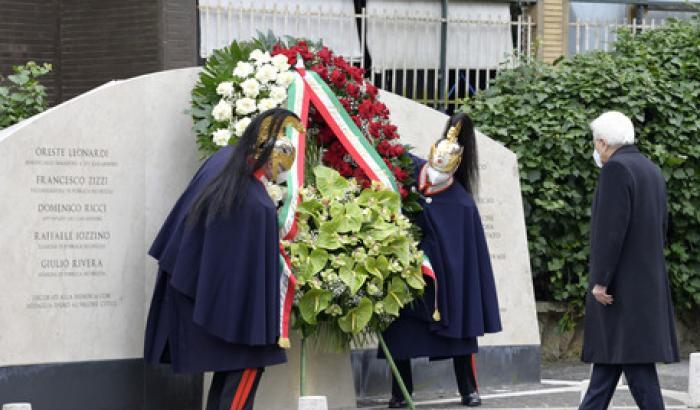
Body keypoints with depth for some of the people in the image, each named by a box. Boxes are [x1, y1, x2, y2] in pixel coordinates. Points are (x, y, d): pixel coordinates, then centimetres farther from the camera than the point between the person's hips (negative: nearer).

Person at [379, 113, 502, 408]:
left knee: (459, 327, 3)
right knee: (401, 331, 3)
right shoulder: (409, 172, -7)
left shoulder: (461, 203, -13)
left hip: (446, 277, -2)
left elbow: (469, 252, -9)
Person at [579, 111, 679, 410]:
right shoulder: (652, 170, 14)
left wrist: (600, 281, -17)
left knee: (634, 358, -7)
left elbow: (611, 229, -19)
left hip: (622, 283, -9)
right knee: (608, 354, 13)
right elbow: (661, 227, 17)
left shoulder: (616, 168, -13)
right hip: (648, 279, 9)